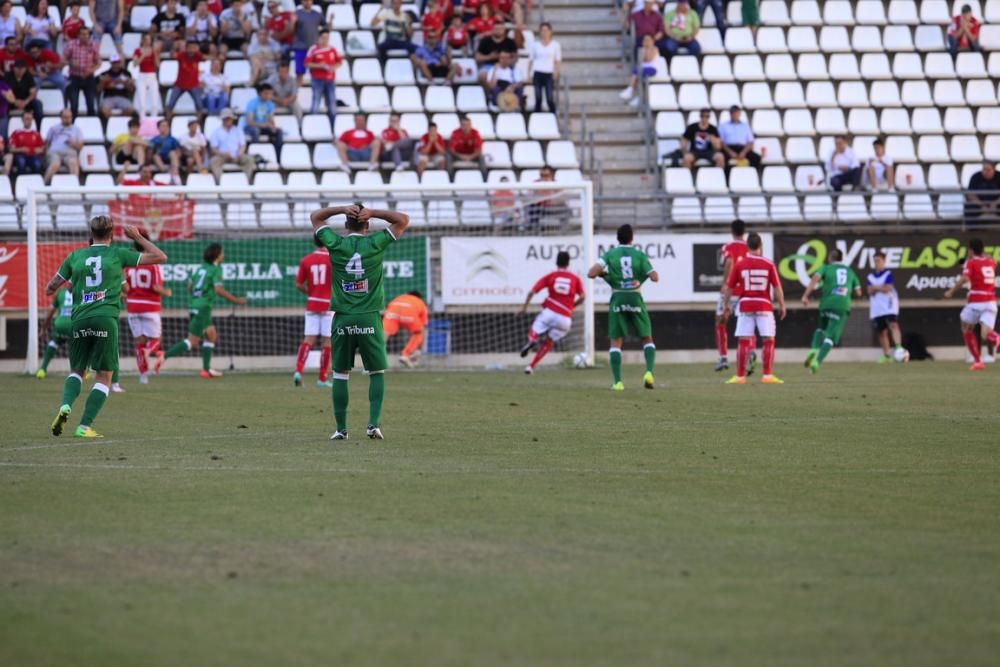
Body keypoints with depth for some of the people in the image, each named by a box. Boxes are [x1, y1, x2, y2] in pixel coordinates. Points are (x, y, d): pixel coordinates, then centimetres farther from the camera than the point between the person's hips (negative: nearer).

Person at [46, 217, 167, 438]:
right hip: (106, 319, -3)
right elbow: (160, 257, 12)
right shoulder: (117, 254, 6)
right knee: (104, 376, 6)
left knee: (76, 370, 19)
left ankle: (65, 405, -10)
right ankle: (85, 426, -5)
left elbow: (50, 289, 18)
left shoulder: (75, 256, 13)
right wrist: (138, 237, 22)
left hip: (79, 320, 3)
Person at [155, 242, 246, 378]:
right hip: (203, 307, -9)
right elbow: (219, 290, -21)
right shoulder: (216, 269, -10)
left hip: (195, 305, 9)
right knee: (192, 342, -8)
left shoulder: (201, 268, 13)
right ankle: (164, 357, -17)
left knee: (212, 335, 18)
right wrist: (236, 300, -15)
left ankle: (206, 369, 16)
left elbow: (189, 287, 16)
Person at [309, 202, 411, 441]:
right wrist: (372, 213, 3)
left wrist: (343, 209, 7)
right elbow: (403, 220, 9)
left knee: (340, 374, 7)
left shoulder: (335, 244, 1)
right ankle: (374, 423, -5)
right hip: (369, 319, -1)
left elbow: (316, 217, 17)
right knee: (377, 373, 8)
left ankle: (341, 429, 5)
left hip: (343, 320, 1)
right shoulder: (375, 243, -2)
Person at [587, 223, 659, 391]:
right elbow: (654, 277, -3)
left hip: (617, 298, 0)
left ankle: (618, 382, -5)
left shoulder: (610, 255, 0)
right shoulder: (639, 255, 0)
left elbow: (591, 274, -11)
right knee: (647, 338, 13)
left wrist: (603, 274, 10)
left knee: (616, 342, 6)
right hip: (635, 298, 0)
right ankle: (649, 372, -8)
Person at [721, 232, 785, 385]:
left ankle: (740, 376, 5)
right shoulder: (768, 264, -3)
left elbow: (729, 287, 3)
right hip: (764, 306, -1)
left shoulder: (739, 264, -1)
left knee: (744, 341, 3)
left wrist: (725, 305, 14)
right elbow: (777, 287, -4)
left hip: (745, 305, 1)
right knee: (769, 340, 4)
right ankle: (768, 375, -2)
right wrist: (782, 306, 5)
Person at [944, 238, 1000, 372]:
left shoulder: (971, 262, -1)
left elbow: (965, 279, -18)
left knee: (966, 329, 20)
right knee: (985, 335, -5)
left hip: (975, 302, -4)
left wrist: (951, 291, -11)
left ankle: (977, 361, 17)